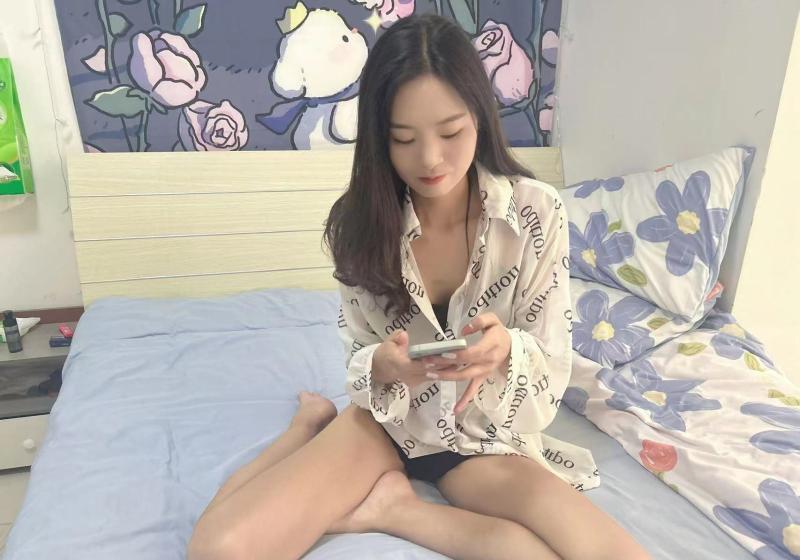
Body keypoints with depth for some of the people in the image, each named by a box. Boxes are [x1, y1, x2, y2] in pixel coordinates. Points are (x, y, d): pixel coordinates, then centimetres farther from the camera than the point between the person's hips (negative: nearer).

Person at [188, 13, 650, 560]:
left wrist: (507, 350, -33)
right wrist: (384, 365, -28)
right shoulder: (360, 221, -11)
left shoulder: (537, 212, -15)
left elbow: (554, 367, -10)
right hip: (388, 420, 0)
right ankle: (315, 422, 7)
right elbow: (363, 359, -3)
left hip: (488, 433, 1)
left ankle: (395, 506, -9)